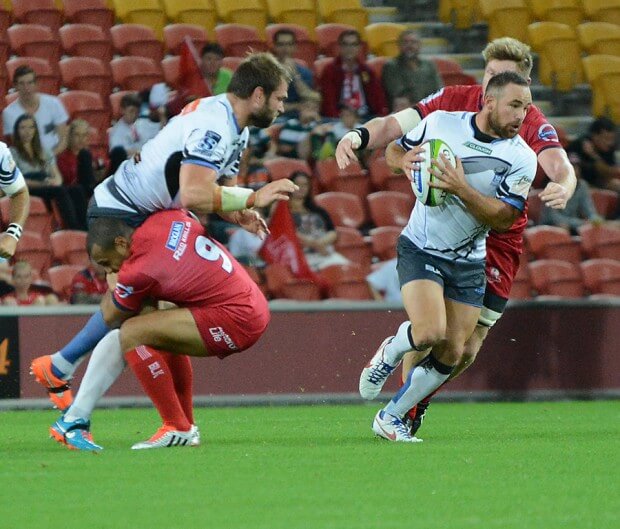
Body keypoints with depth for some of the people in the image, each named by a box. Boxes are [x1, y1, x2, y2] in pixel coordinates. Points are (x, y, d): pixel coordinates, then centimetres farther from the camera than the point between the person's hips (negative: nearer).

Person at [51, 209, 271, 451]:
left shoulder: (139, 271, -14)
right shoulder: (166, 218, 5)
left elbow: (110, 319, 5)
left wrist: (111, 286, 23)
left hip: (235, 318, -10)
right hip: (256, 305, 10)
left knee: (132, 333, -12)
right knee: (166, 334, 32)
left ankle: (177, 428, -6)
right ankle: (186, 425, 29)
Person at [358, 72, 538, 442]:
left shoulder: (522, 158, -9)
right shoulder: (440, 122, -7)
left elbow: (503, 218, -15)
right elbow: (394, 150, 10)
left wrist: (462, 189, -28)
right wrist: (404, 160, -15)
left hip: (469, 263, 3)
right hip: (421, 249, -3)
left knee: (451, 355, -1)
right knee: (431, 332, -25)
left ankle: (391, 418, 18)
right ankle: (390, 354, 10)